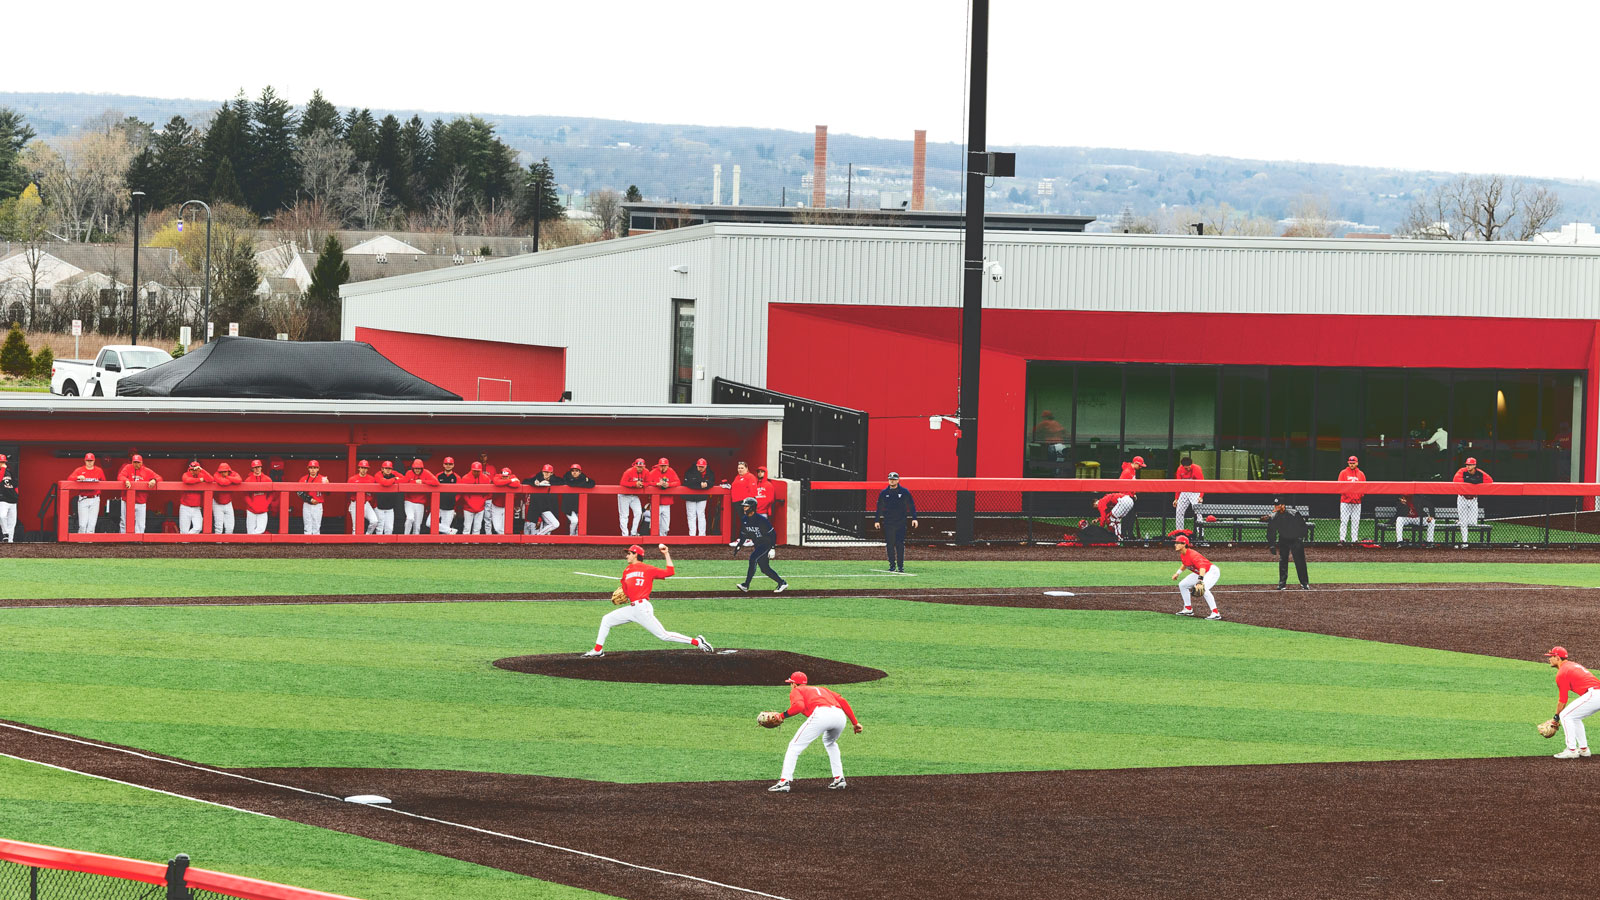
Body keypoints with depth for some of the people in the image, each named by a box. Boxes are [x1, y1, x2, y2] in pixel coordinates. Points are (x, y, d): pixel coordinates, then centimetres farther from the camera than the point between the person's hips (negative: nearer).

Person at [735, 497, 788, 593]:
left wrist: (772, 548, -21)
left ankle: (746, 585, -28)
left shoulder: (762, 520, -19)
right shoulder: (744, 520, 3)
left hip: (766, 544, -8)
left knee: (753, 558, -26)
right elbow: (743, 535, 17)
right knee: (765, 569, 7)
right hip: (757, 545, 8)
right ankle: (782, 583, 22)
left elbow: (772, 534, -16)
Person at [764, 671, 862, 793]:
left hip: (821, 713, -6)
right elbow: (842, 701, 27)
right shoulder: (821, 689, 39)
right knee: (830, 743, 35)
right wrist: (855, 722, 26)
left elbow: (799, 706, -3)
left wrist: (783, 715, 6)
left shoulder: (796, 691, 21)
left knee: (795, 745, 2)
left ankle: (784, 781, -10)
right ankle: (839, 779, 26)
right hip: (840, 715, 6)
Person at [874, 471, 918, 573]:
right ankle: (892, 565, 9)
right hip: (888, 523, 2)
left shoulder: (904, 492, 3)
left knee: (900, 545, -7)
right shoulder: (883, 493, 9)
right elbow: (879, 508, 14)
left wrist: (914, 518, -5)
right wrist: (877, 520, 9)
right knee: (890, 545, 2)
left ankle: (900, 565, -2)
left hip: (901, 523, -2)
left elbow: (911, 506, 4)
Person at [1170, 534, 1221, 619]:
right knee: (1182, 585, 12)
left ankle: (1215, 613, -31)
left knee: (1203, 589, -35)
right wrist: (1178, 573, 14)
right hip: (1198, 573, 11)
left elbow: (1202, 567, -48)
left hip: (1212, 571, -11)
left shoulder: (1192, 555, -32)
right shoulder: (1182, 555, -2)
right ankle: (1188, 609, 24)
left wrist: (1200, 581, -61)